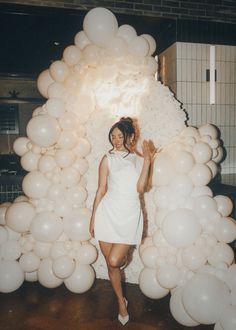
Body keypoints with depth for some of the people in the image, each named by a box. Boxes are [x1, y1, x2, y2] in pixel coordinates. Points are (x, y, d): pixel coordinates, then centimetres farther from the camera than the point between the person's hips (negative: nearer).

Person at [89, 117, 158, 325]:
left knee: (114, 261, -8)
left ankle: (123, 257, 31)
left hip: (130, 215, -1)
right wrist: (93, 217, 4)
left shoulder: (140, 159, 4)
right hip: (108, 213, 1)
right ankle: (121, 302, 31)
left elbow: (141, 188, -9)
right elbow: (101, 190, 4)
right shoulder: (108, 159, 2)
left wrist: (147, 160, -12)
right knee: (110, 263, 8)